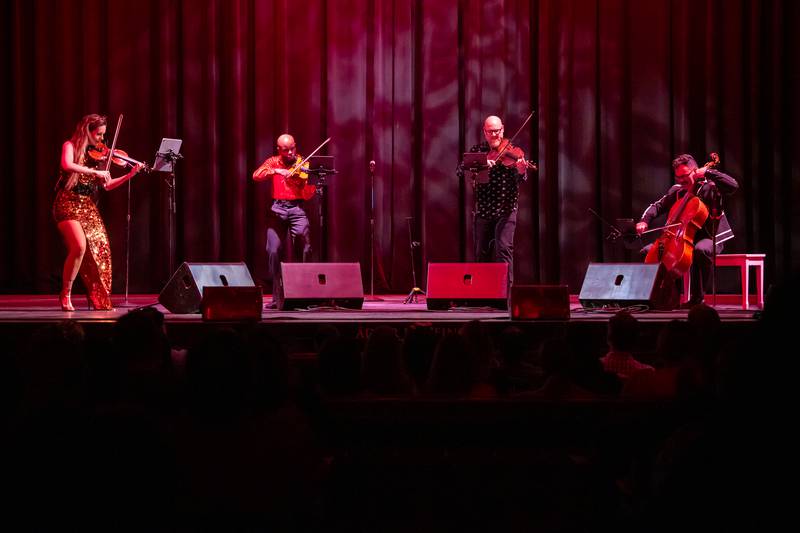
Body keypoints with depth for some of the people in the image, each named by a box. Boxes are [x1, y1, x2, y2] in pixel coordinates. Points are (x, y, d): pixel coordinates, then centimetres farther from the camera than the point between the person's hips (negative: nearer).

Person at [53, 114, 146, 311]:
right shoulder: (71, 146, -3)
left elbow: (107, 185, 13)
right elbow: (67, 165, -25)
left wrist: (130, 175, 2)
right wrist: (95, 172, -29)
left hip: (89, 207, 6)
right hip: (69, 204, -6)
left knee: (99, 249, -4)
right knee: (80, 247, -23)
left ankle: (99, 300, 8)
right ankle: (65, 294, -6)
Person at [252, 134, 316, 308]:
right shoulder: (273, 162, 9)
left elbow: (307, 195, -1)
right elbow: (256, 176, -10)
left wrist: (314, 184, -22)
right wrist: (276, 171, -23)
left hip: (297, 208, -1)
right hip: (277, 209, 1)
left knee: (305, 249, -16)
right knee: (273, 251, -6)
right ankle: (277, 296, 3)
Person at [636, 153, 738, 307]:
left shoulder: (710, 187, -5)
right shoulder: (676, 190, 10)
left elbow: (733, 185, -22)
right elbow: (657, 206, 16)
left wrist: (709, 172, -23)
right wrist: (645, 220, -4)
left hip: (709, 238, -6)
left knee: (701, 250, -43)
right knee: (647, 251, -7)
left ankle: (698, 297, -31)